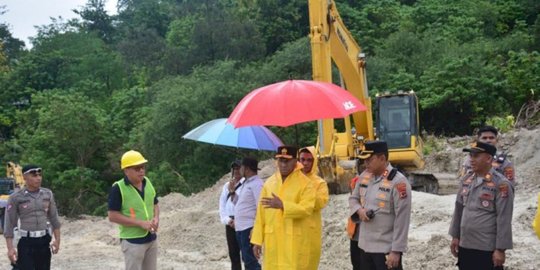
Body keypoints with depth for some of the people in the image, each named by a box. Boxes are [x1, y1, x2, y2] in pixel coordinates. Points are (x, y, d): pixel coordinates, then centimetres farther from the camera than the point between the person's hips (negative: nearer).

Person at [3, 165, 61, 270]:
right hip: (26, 243, -4)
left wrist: (57, 240, 5)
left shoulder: (47, 194, 4)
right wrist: (10, 248, -14)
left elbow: (54, 218, 10)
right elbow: (9, 224, -7)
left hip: (44, 241, 4)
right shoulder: (15, 198, -8)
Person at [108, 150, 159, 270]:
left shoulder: (147, 182, 3)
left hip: (151, 239, 7)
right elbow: (113, 216, -18)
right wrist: (141, 223, -22)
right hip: (132, 241, -6)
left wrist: (156, 218, -7)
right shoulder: (118, 188, -16)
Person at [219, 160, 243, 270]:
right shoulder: (227, 185, 13)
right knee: (233, 254, 10)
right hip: (230, 223, 6)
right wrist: (227, 220, -2)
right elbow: (222, 205, 10)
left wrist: (233, 192, -12)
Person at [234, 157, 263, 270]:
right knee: (247, 259, 15)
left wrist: (255, 229, -24)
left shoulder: (256, 184, -13)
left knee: (250, 261, -11)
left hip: (249, 228, -10)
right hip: (241, 228, 10)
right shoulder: (246, 183, 17)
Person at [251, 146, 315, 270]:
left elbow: (307, 208, -16)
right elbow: (261, 213, 9)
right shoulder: (269, 182, 10)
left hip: (294, 240, -4)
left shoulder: (305, 183, -4)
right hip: (272, 239, 4)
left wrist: (282, 205, -26)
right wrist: (257, 240, 6)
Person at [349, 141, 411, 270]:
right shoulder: (365, 176, 7)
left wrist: (396, 250, -18)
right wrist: (359, 210, -4)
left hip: (387, 249, -8)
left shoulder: (398, 182, -16)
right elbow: (353, 198, 21)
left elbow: (402, 220, -17)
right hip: (365, 245, 8)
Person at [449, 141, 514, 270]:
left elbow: (504, 220, -14)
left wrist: (500, 249, -15)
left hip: (487, 249, -6)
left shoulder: (501, 184, -12)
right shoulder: (466, 179, 8)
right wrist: (455, 236, 12)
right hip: (465, 246, 6)